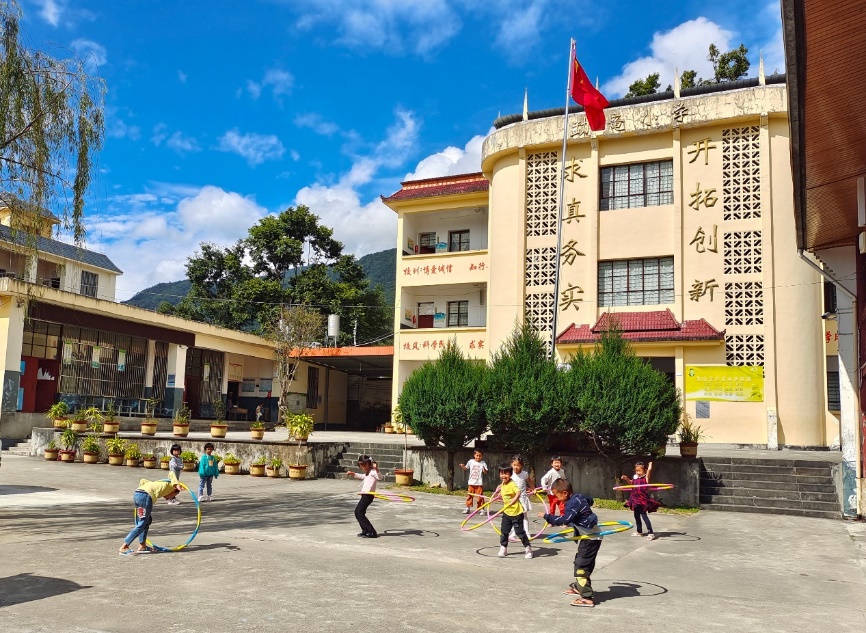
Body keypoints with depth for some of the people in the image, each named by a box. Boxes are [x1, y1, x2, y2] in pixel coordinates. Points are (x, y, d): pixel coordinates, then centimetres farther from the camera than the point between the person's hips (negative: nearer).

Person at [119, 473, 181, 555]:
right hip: (145, 496, -8)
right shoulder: (171, 485, 20)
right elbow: (171, 473, 5)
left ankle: (142, 546, 20)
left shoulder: (159, 483, 35)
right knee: (141, 524, -1)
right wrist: (177, 485, -4)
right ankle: (124, 547, -3)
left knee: (147, 520, 21)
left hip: (136, 494, 8)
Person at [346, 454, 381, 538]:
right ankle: (365, 530, 22)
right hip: (365, 495, 11)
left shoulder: (373, 472, -13)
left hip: (368, 495, -11)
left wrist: (376, 470, -50)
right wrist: (353, 474, 42)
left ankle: (371, 532, -11)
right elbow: (362, 476, 42)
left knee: (360, 513, -12)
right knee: (357, 512, 17)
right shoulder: (367, 473, 19)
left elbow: (380, 478, -33)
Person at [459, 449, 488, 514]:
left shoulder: (483, 463, -5)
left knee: (480, 497, -3)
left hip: (479, 483, -3)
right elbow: (466, 468, 15)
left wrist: (484, 469, -31)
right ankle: (468, 508, 22)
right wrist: (463, 466, -5)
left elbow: (485, 472, -10)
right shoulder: (471, 461, 2)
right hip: (471, 482, 3)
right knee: (469, 496, 11)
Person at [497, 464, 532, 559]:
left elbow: (518, 492, -38)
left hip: (516, 512, -8)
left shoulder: (512, 484, -20)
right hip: (507, 512, 8)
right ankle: (503, 548, 22)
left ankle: (528, 548, 15)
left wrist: (513, 501, -50)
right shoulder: (503, 484, 6)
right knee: (504, 531, 9)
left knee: (520, 532, 0)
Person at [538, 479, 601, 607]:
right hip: (590, 536, 11)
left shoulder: (573, 503, -23)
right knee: (579, 562, 24)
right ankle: (579, 587, 41)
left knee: (581, 566, -11)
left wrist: (547, 517, -27)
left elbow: (565, 520, -35)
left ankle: (587, 597, -10)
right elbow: (590, 500, 27)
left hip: (591, 538, -11)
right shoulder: (578, 498, 6)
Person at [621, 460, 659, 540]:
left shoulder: (645, 477, -11)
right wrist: (626, 478, 15)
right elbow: (631, 482, 29)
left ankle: (651, 533, -9)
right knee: (636, 515, 17)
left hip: (643, 499, -8)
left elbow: (649, 469, -26)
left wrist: (650, 463, -8)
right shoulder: (635, 477, 8)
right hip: (636, 499, 8)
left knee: (643, 515, -12)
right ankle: (639, 531, 31)